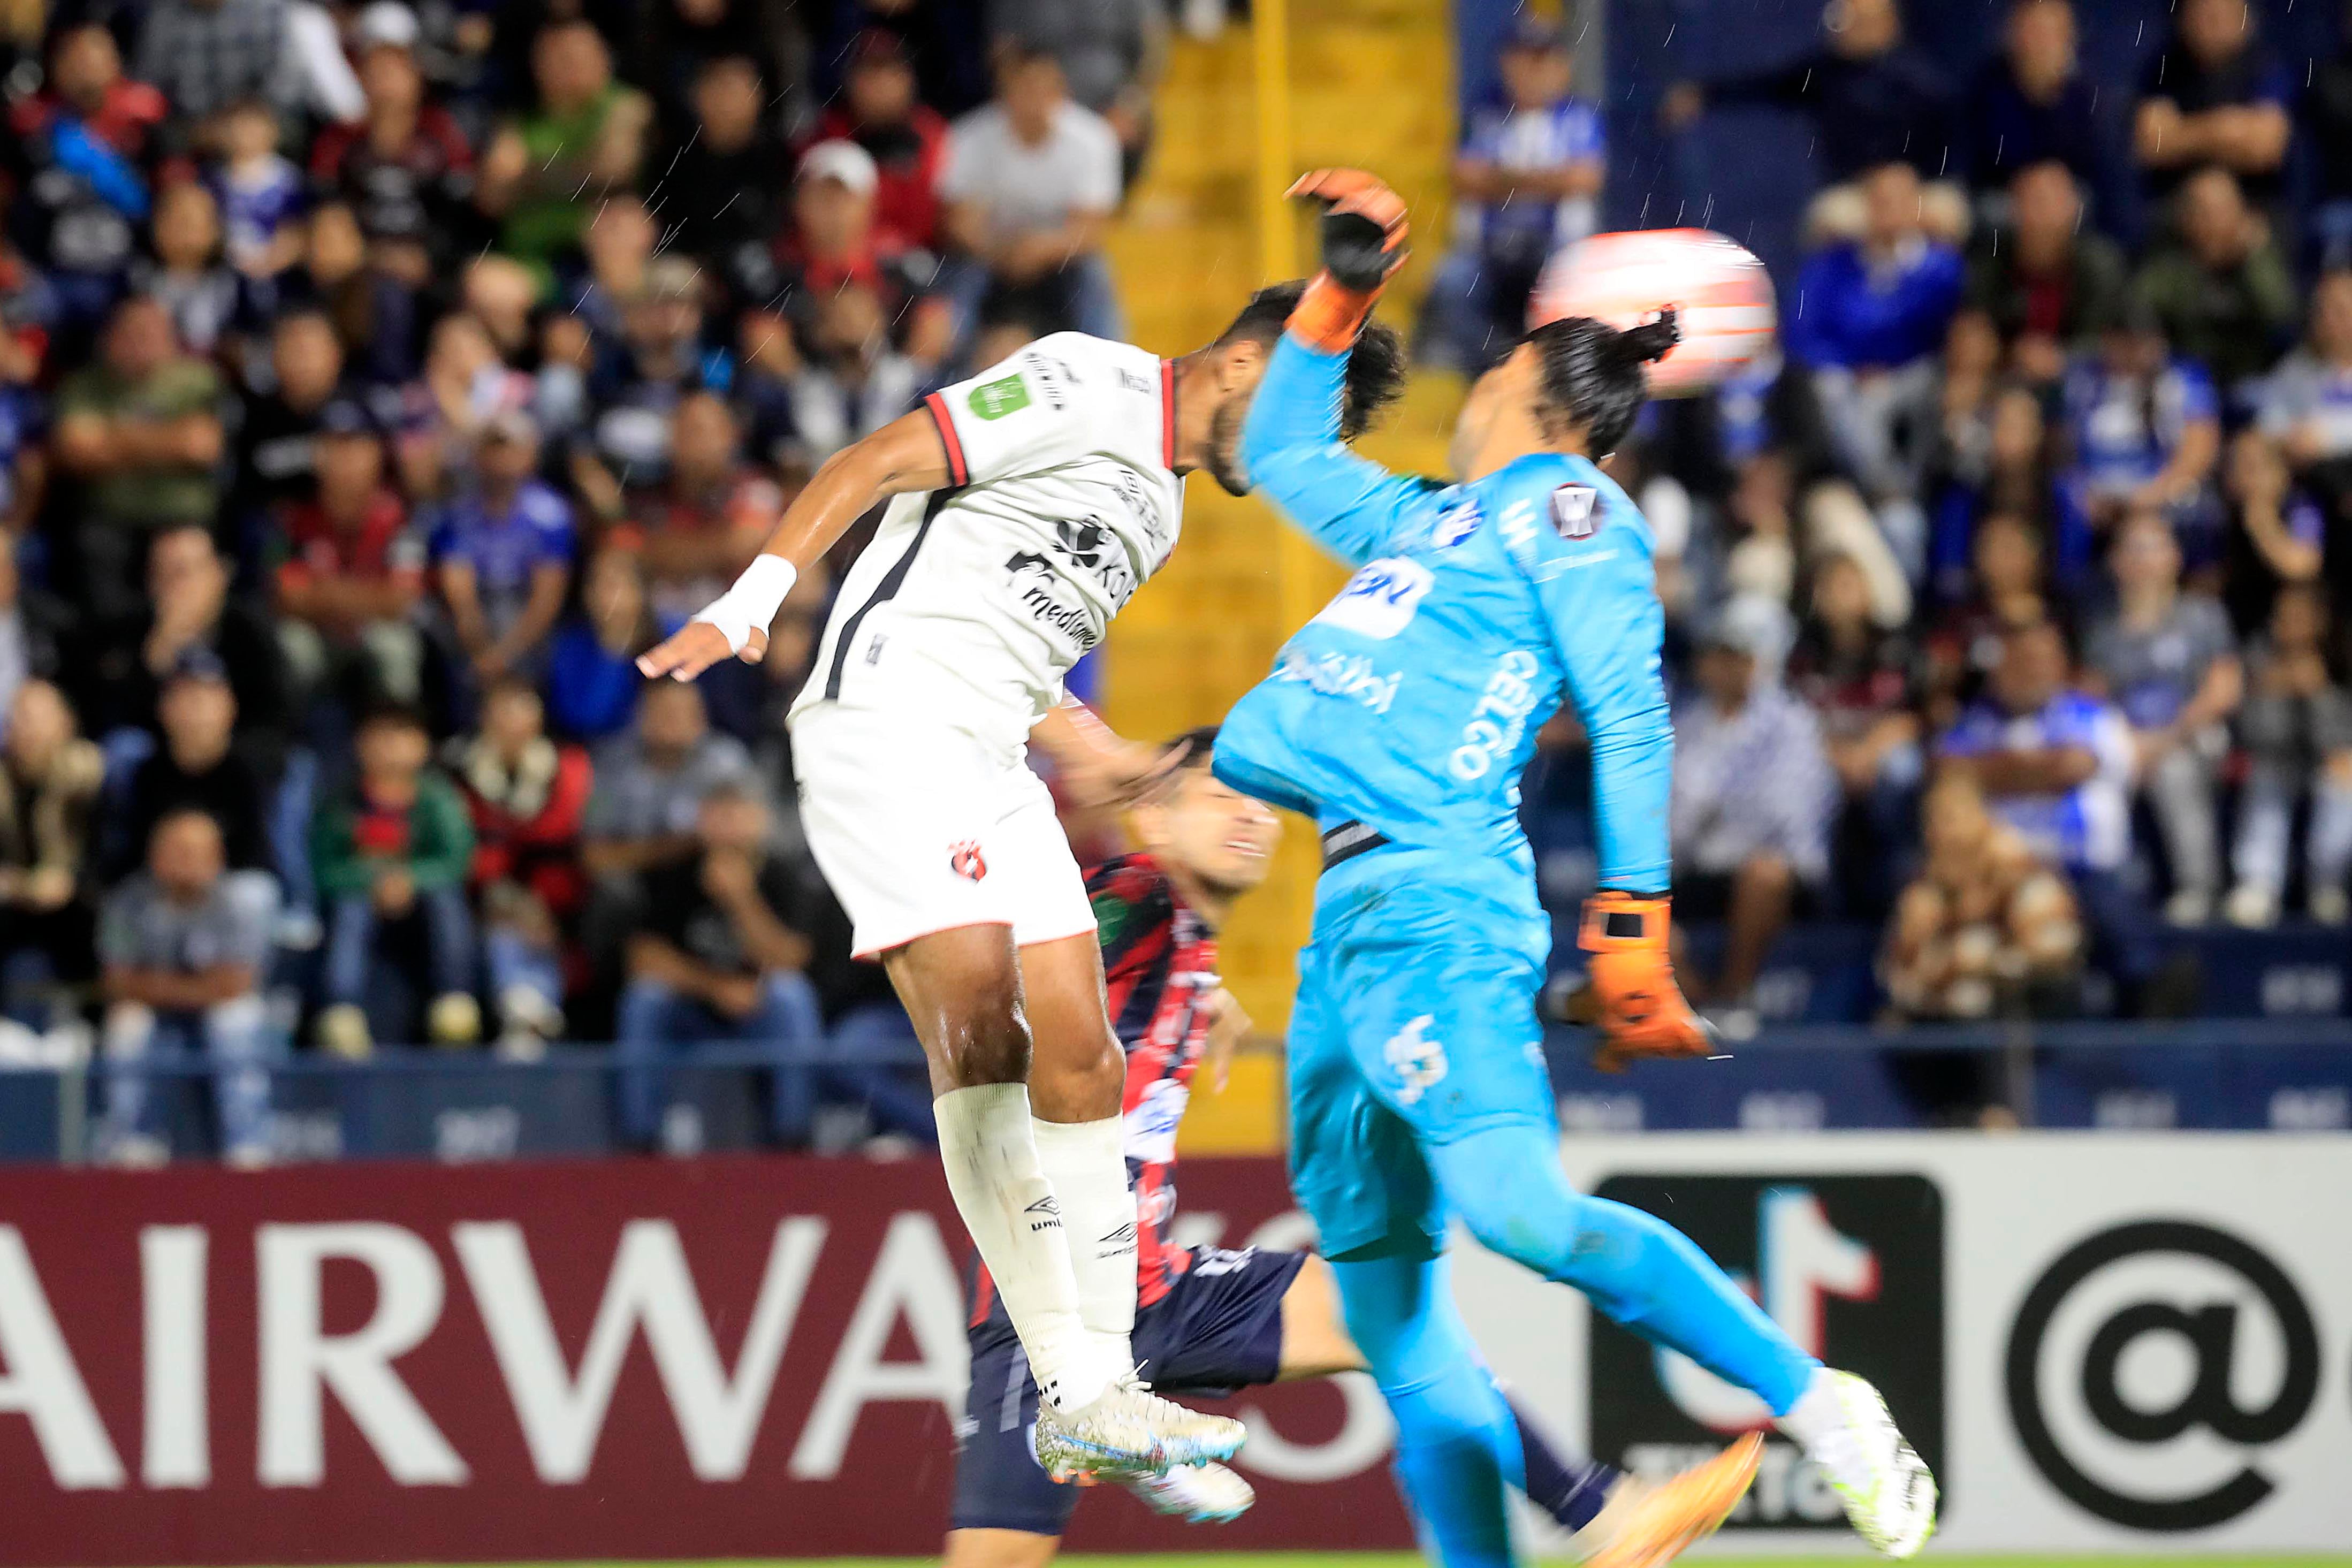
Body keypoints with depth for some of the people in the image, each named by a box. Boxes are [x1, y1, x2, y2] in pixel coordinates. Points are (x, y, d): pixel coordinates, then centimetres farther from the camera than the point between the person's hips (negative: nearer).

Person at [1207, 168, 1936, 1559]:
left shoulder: (1564, 505, 2)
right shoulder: (1432, 520, 27)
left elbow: (1630, 718, -7)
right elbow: (1283, 453, 44)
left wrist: (1633, 924, -15)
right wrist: (1345, 291, 34)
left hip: (1438, 894, -9)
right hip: (1349, 912, 9)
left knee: (1516, 1206, -25)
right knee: (1383, 1283, 2)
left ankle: (1817, 1406, -17)